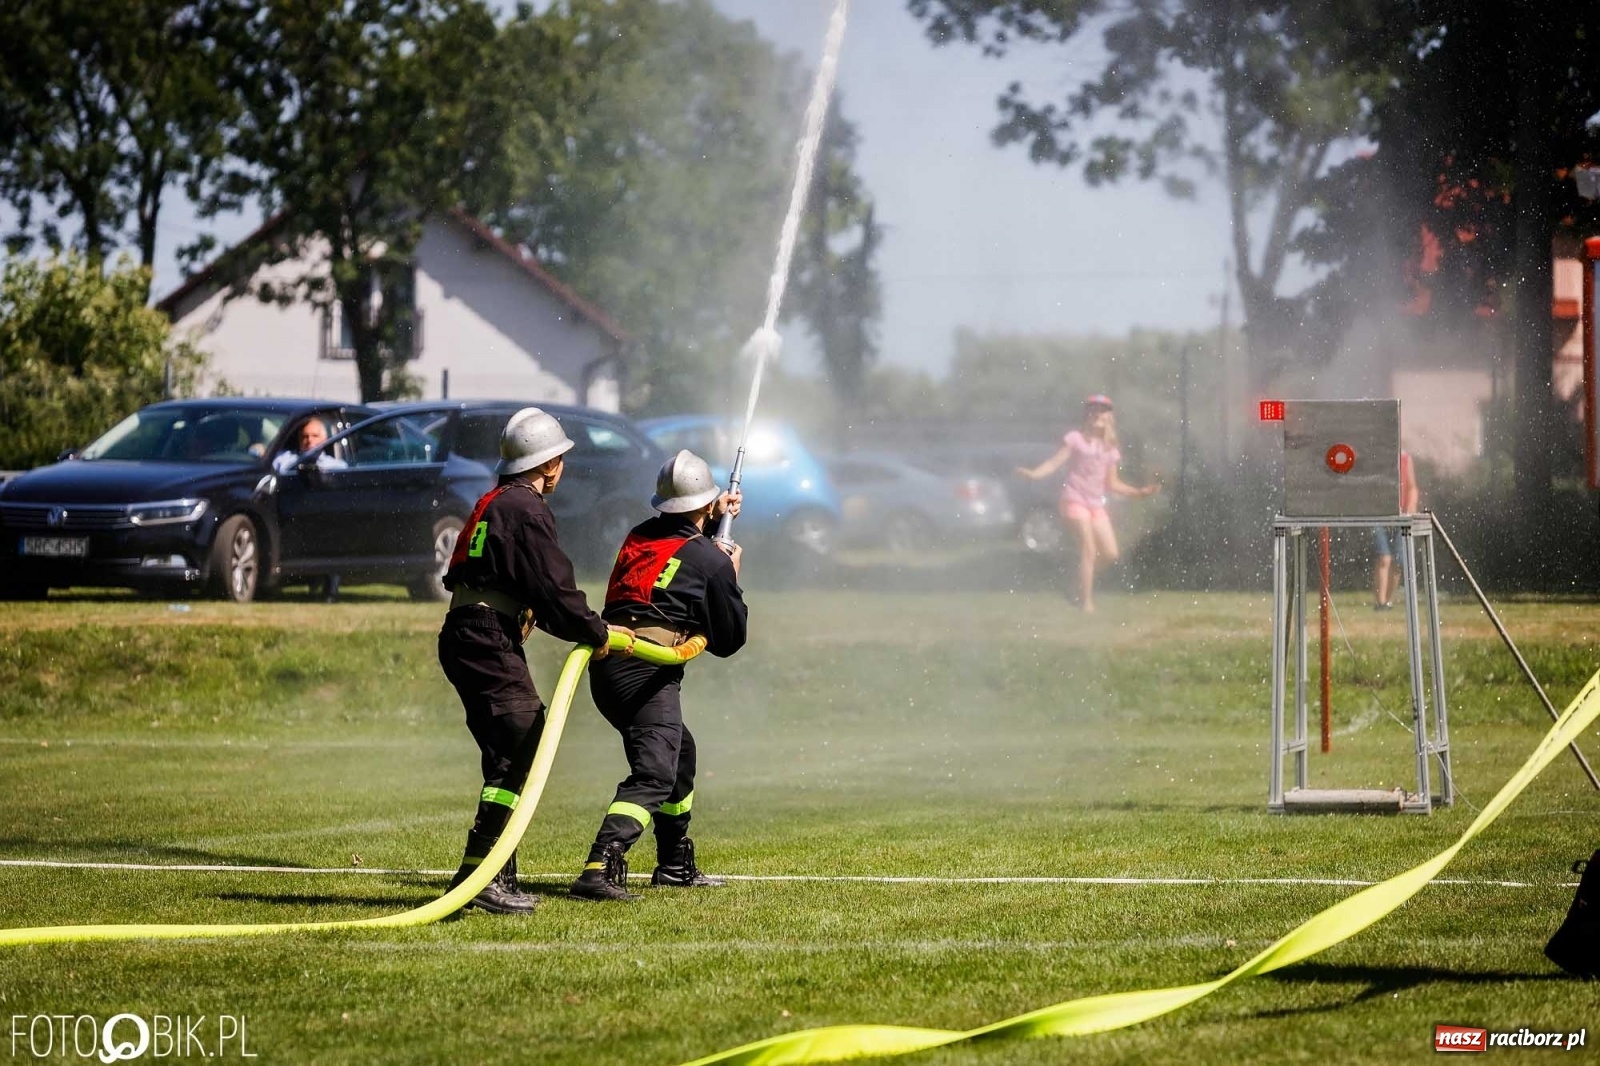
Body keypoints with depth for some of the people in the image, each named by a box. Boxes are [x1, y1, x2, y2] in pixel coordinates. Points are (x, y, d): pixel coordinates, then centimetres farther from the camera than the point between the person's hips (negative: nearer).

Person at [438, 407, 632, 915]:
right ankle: (478, 872, -21)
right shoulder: (526, 510, -11)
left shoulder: (495, 503, 22)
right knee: (520, 754, -14)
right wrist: (597, 633, 0)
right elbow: (554, 592, -15)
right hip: (488, 642, -11)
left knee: (514, 755, 15)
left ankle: (500, 877, 17)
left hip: (467, 639, 11)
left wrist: (593, 629, 23)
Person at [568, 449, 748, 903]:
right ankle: (600, 868, -37)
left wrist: (714, 518, 42)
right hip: (647, 673, -8)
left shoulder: (639, 537, 17)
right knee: (654, 774, -16)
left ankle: (676, 865, 36)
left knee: (678, 752, 27)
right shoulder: (711, 559, -1)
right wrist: (731, 578, 22)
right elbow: (728, 640, 10)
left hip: (606, 666, 8)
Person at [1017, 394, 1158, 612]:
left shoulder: (1110, 449, 12)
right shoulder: (1076, 438, -2)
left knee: (1110, 554, 0)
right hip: (1074, 500, -6)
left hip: (1096, 504, 6)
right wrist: (1034, 473, -27)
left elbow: (1112, 484, 17)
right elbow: (1055, 463, -10)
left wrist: (1139, 492, 13)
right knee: (1089, 550, -14)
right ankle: (1086, 601, -6)